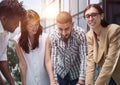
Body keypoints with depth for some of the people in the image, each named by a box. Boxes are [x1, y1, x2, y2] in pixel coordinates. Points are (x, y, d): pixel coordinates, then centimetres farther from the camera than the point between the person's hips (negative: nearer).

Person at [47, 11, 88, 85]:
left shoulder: (80, 34, -23)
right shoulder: (53, 36, -18)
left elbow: (84, 58, -24)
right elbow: (54, 58, -16)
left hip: (77, 73, -1)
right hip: (61, 73, 2)